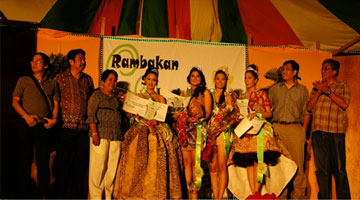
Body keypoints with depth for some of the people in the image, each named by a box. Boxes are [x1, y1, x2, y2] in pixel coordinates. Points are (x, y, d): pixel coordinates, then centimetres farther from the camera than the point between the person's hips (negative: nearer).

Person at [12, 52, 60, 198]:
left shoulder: (52, 83, 13)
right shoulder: (24, 80, 9)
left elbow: (55, 103, 11)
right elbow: (15, 101, 4)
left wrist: (54, 119, -6)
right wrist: (26, 116, -11)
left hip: (45, 126, 1)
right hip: (27, 126, -1)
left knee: (43, 162, 3)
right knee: (25, 160, 3)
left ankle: (44, 194, 10)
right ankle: (24, 194, 12)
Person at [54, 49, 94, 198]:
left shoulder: (88, 79, 14)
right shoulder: (60, 78, 3)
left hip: (83, 128, 3)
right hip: (66, 126, -3)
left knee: (81, 162, 7)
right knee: (64, 162, 2)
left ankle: (77, 194, 19)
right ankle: (61, 193, 14)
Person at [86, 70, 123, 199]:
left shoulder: (116, 98, 22)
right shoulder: (97, 95, 4)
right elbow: (91, 115, -5)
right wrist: (94, 133, -14)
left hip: (116, 136, 5)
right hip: (101, 134, -5)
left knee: (113, 166, 3)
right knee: (98, 165, -5)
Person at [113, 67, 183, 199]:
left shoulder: (160, 98, 13)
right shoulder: (138, 96, 12)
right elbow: (136, 116, 3)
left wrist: (156, 121, -18)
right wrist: (146, 122, -17)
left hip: (157, 133, 1)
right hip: (141, 133, -1)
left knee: (156, 163, -7)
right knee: (140, 162, -8)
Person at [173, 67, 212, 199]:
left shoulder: (205, 92, 7)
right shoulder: (184, 93, 21)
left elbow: (208, 112, 0)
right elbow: (179, 110, 20)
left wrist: (198, 119, -18)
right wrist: (177, 114, -3)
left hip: (198, 129, -4)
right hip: (184, 130, 4)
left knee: (195, 161, -8)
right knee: (186, 161, 1)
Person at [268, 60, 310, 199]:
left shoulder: (302, 90, 12)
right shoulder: (274, 89, 14)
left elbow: (306, 112, 9)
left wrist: (303, 131, -1)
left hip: (295, 128, -1)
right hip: (277, 127, 1)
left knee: (297, 162, -2)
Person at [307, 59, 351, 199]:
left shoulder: (342, 86, 10)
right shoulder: (317, 87, 20)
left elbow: (344, 104, -7)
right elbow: (309, 107, 10)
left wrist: (327, 91, -9)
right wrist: (319, 91, -2)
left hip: (335, 132, -3)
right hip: (318, 132, 3)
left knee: (339, 169, -3)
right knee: (321, 169, 5)